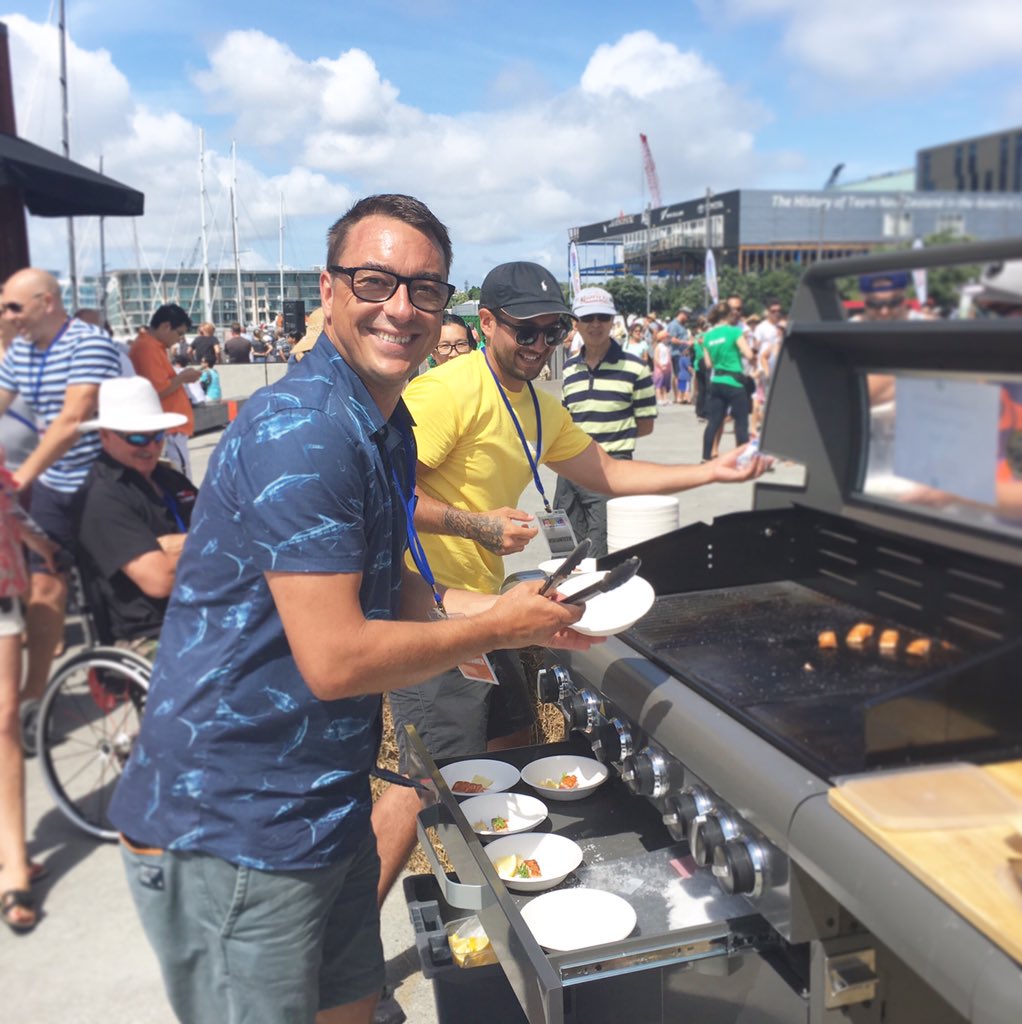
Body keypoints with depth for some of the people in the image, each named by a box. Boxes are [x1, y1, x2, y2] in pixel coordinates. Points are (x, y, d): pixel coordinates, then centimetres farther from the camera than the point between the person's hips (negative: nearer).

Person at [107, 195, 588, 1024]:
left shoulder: (388, 428, 8)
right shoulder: (301, 432, -24)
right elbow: (336, 659, -27)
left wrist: (512, 611, 4)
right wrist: (498, 628, -14)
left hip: (325, 803, 9)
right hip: (228, 831, -9)